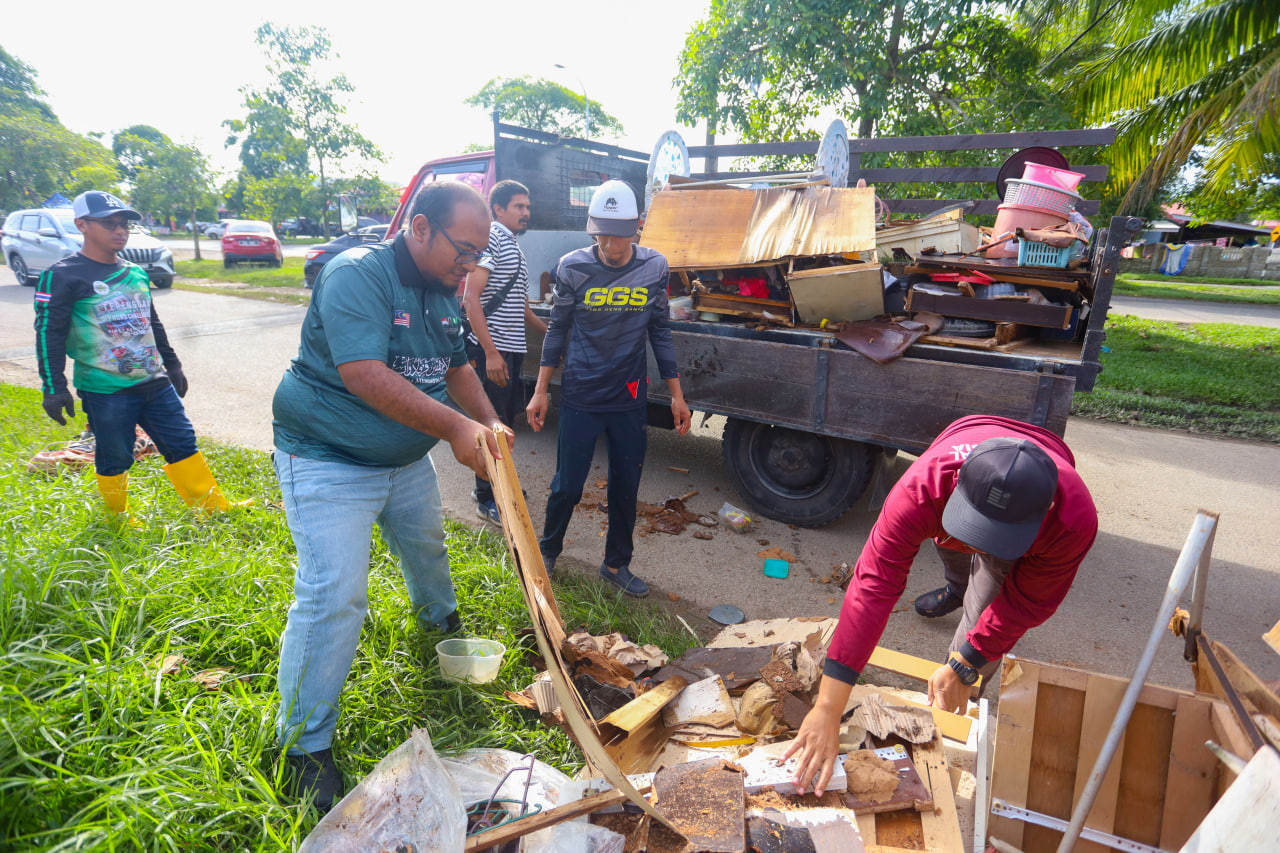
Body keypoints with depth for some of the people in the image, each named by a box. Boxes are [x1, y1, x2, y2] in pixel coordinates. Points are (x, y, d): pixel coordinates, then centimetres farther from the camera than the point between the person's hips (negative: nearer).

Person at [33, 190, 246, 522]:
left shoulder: (136, 274, 13)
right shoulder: (62, 276, -6)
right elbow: (49, 334, -9)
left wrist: (172, 365, 25)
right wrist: (54, 388, -14)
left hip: (155, 383, 5)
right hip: (105, 391, -5)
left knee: (182, 444, 6)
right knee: (114, 459, 7)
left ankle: (215, 506, 13)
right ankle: (119, 519, 27)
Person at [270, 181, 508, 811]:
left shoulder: (442, 293, 4)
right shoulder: (357, 275, -23)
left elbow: (457, 367, 12)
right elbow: (365, 376, -33)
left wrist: (489, 421, -6)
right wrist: (455, 427, -34)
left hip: (407, 460, 8)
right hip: (328, 462, -8)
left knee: (426, 546, 27)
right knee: (333, 596, -11)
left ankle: (440, 619, 59)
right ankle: (304, 745, 7)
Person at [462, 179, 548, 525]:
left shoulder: (513, 246, 18)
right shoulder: (490, 238, -11)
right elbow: (471, 298, -18)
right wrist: (491, 352, -24)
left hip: (512, 348, 9)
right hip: (492, 350, -9)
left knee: (508, 419, 17)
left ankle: (496, 483, 33)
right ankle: (485, 500, 11)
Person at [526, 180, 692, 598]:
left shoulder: (654, 268, -1)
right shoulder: (573, 267, -6)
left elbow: (660, 332, 6)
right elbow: (558, 329, 2)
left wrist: (676, 394, 6)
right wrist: (540, 391, 1)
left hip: (630, 398, 2)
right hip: (580, 395, -2)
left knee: (626, 485, 10)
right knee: (568, 484, 4)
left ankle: (617, 564, 30)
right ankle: (548, 550, 32)